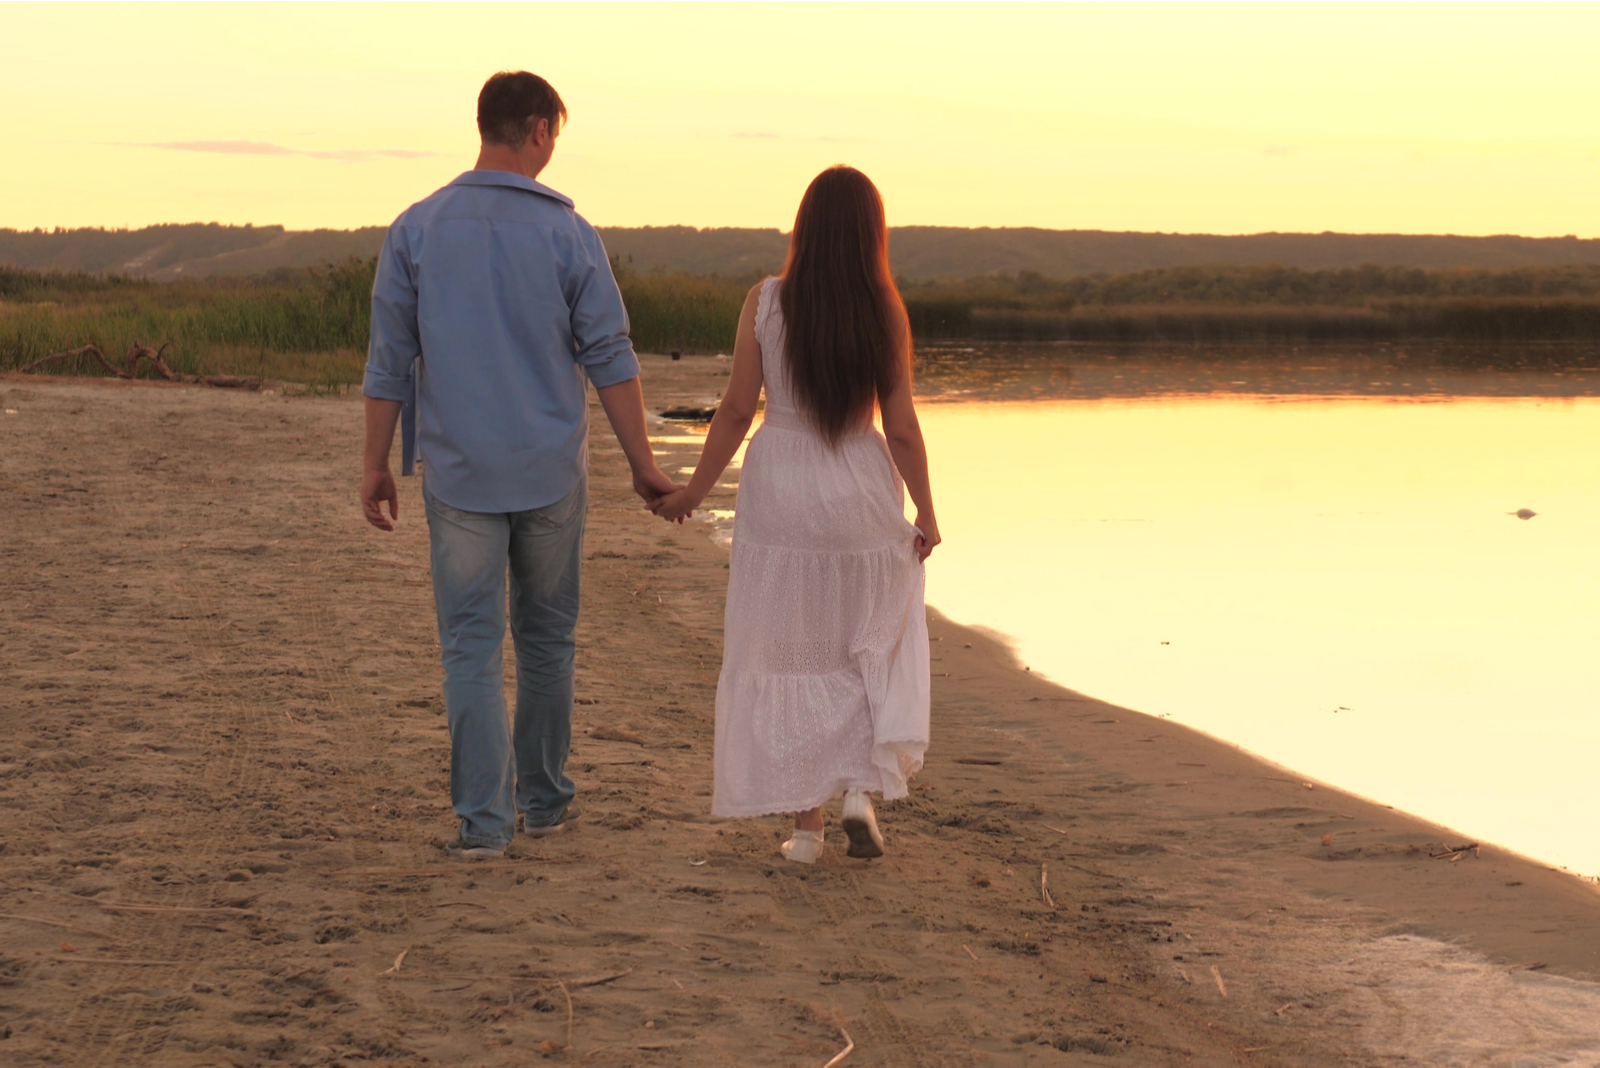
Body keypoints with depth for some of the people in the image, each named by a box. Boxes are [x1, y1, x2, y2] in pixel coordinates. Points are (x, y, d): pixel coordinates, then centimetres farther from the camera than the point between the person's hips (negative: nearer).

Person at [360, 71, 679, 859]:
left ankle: (484, 818, -6)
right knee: (546, 639, 15)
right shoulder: (567, 233, -5)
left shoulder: (417, 230, -3)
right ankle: (543, 799, 25)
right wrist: (642, 465, 2)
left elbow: (389, 362, -1)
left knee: (472, 648, 1)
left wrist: (375, 467, 7)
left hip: (461, 472, 0)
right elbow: (609, 359, -5)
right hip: (551, 470, 0)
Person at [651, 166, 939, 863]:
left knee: (787, 657, 10)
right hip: (862, 493, 0)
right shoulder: (884, 311, -8)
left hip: (778, 491, 0)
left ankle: (806, 821, 10)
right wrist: (925, 515, 5)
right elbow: (901, 427, -6)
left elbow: (736, 411, -5)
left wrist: (694, 491, 7)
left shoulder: (766, 303, -8)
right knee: (873, 649, 18)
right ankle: (864, 790, 1)